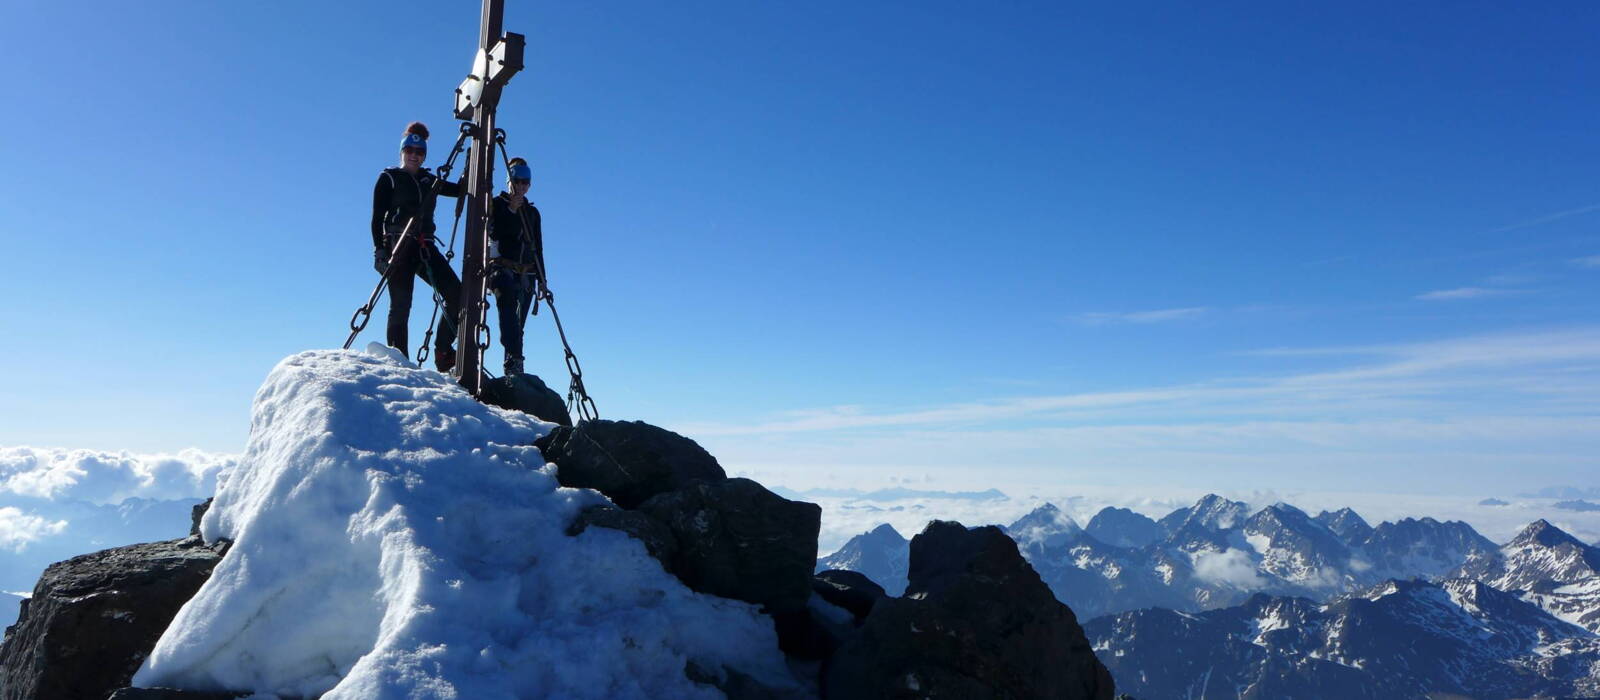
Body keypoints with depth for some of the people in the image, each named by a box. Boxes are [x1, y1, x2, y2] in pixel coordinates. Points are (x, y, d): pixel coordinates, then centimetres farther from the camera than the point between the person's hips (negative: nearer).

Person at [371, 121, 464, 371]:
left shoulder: (428, 180, 20)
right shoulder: (389, 178, 7)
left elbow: (460, 189, 12)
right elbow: (377, 217, -1)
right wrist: (379, 248, -12)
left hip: (425, 247, 5)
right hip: (398, 247, -5)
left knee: (456, 294, -11)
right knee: (401, 305, -10)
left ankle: (444, 352, -5)